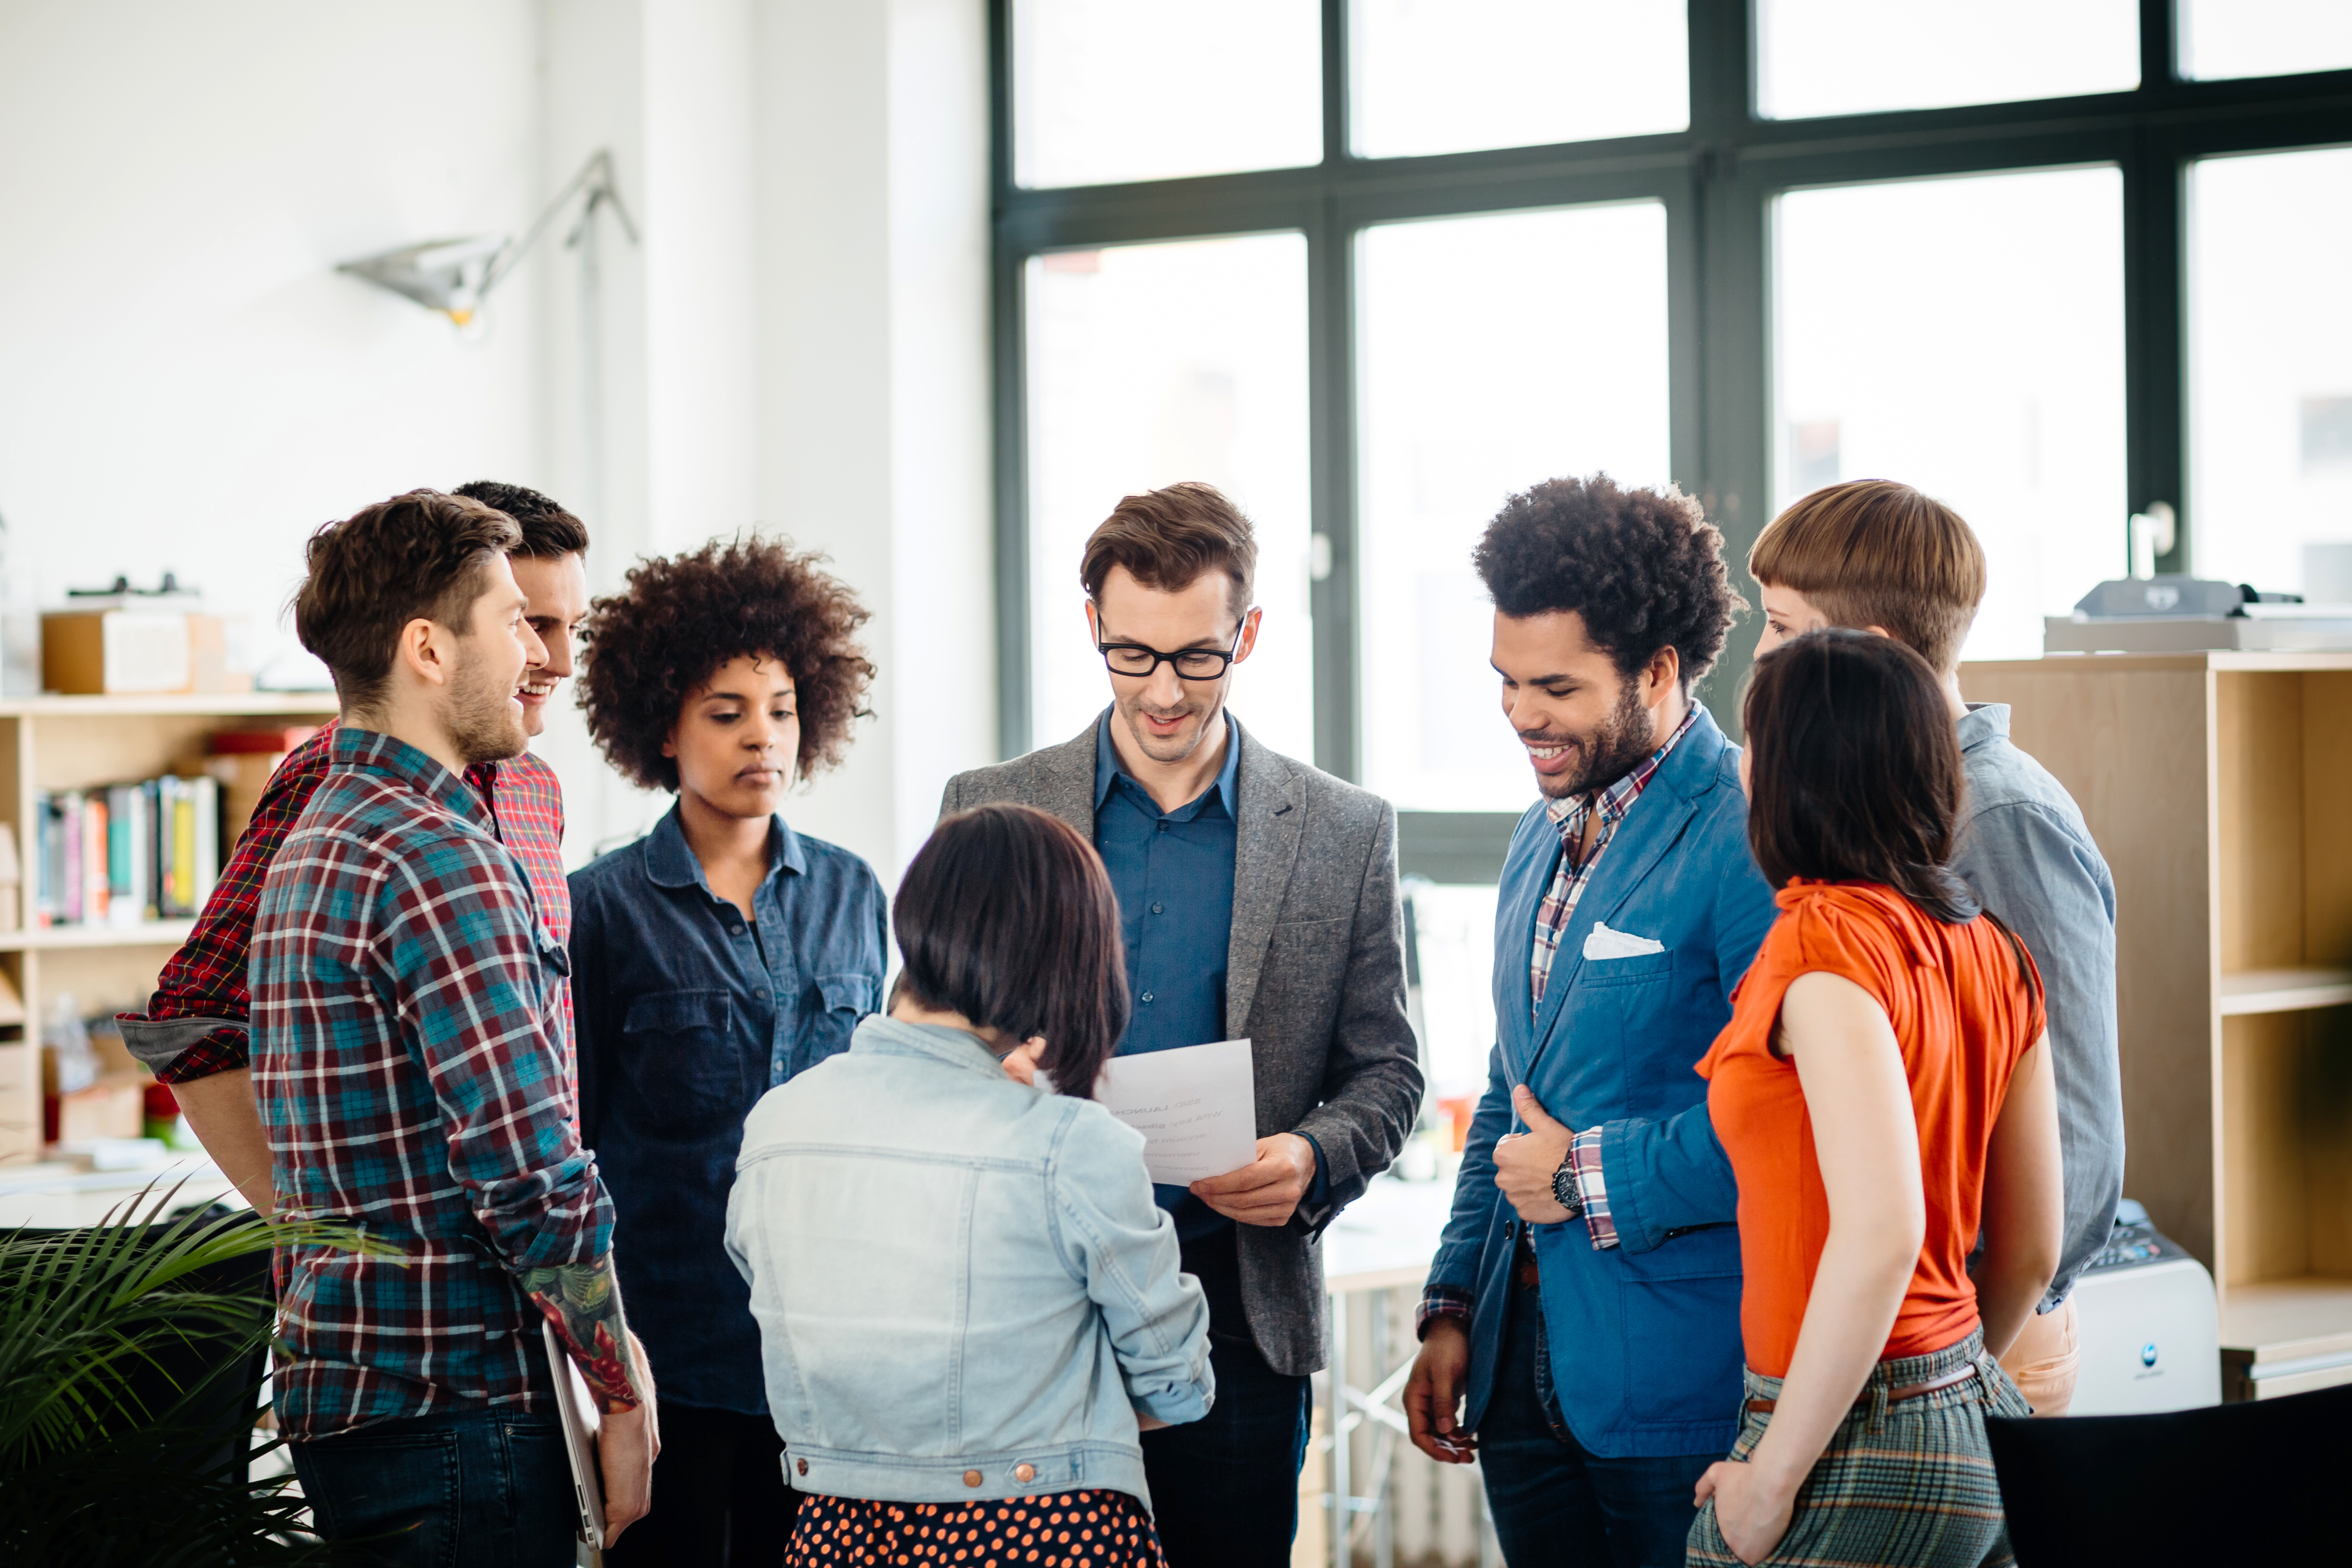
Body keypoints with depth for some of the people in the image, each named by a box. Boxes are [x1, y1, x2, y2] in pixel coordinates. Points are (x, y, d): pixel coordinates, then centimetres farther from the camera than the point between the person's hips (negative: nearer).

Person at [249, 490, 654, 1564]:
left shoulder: (312, 845, 16)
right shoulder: (438, 861, -16)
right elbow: (533, 1176, -21)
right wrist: (622, 1392, -10)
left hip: (335, 1392, 10)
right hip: (454, 1400, -10)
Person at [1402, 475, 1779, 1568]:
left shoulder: (1748, 839, -14)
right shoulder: (1544, 842, 15)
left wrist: (1595, 1174, -13)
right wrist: (1453, 1311, 16)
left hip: (1681, 1392, -8)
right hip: (1526, 1369, 8)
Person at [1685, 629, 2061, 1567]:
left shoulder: (1826, 939, -16)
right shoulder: (1990, 953, 7)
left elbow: (1881, 1232, -25)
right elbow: (2031, 1250, 14)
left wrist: (1772, 1480, -18)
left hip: (1860, 1453, -8)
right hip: (1977, 1420, 8)